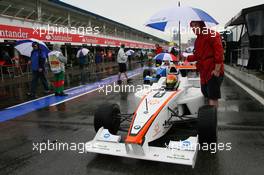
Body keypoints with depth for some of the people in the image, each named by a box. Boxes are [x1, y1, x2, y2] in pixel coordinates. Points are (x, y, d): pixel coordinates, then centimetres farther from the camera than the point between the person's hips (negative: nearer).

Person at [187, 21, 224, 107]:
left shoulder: (212, 34, -7)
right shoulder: (198, 40, 18)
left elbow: (219, 51, -16)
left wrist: (217, 69, -21)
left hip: (213, 72, -9)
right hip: (204, 72, 9)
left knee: (213, 97, -7)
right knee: (208, 96, 15)